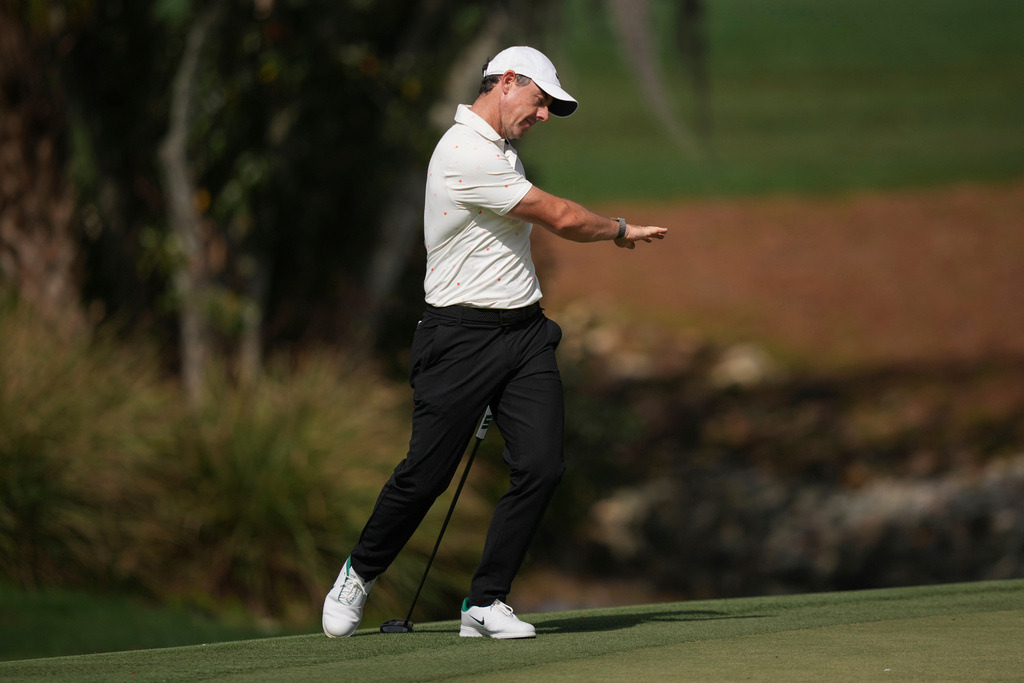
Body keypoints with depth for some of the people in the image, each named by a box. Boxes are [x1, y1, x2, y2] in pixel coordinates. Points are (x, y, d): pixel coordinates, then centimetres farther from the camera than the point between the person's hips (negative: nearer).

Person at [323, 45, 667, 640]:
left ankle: (486, 602, 0)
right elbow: (560, 217, -15)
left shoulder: (503, 153, 16)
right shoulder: (465, 155, -17)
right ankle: (360, 575, 22)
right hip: (463, 337, -8)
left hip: (525, 331, 8)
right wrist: (622, 230, 2)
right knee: (426, 475, -3)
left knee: (541, 466, -7)